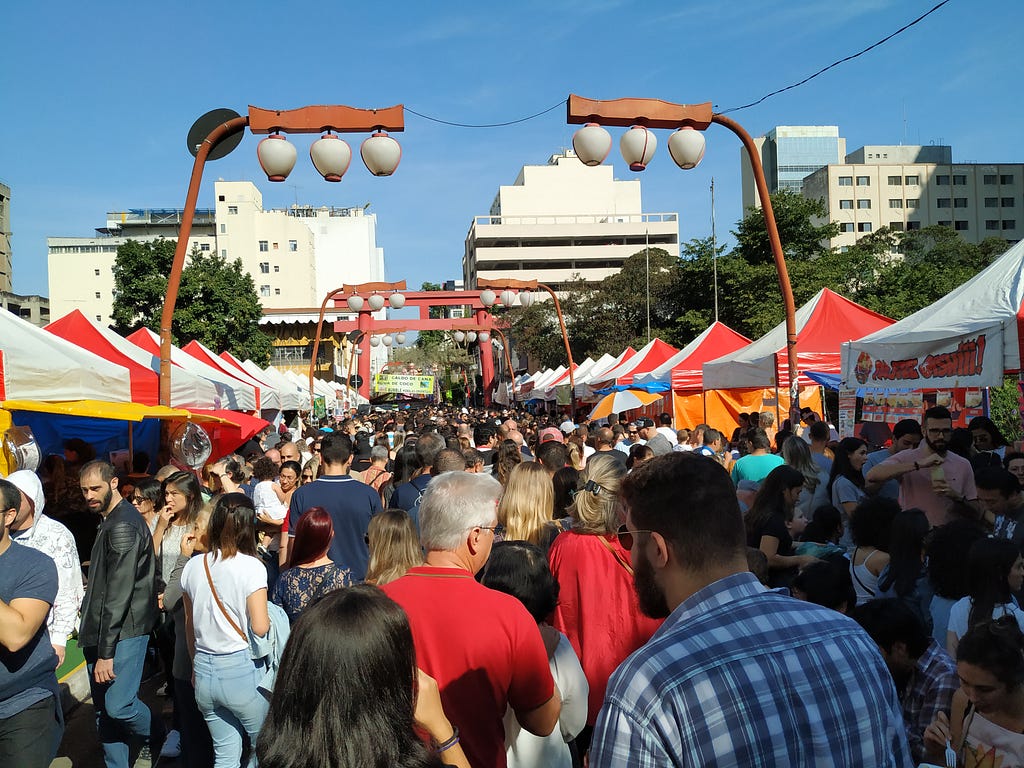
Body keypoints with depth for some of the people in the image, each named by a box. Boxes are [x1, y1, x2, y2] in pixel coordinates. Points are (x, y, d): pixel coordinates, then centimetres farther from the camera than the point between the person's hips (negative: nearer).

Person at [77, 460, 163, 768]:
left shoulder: (123, 526, -16)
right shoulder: (109, 521, 15)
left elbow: (119, 593, -20)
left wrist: (106, 651, -21)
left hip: (124, 630, -9)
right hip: (101, 629, 9)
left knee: (118, 706, -11)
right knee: (103, 710, 10)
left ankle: (157, 738, 16)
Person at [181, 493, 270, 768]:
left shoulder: (193, 566, 2)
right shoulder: (251, 566, -13)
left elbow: (189, 624, 11)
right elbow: (260, 627, -18)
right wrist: (269, 618, 4)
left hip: (204, 670, 5)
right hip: (242, 670, -5)